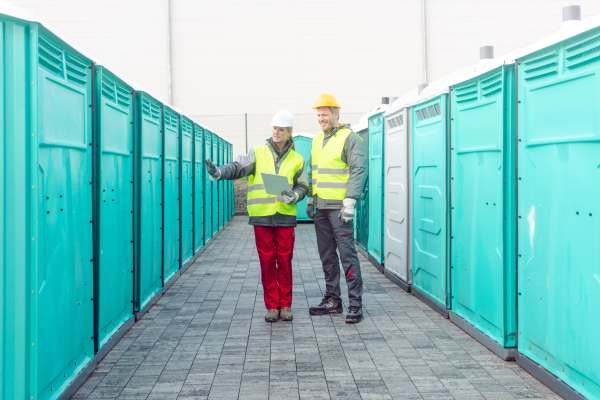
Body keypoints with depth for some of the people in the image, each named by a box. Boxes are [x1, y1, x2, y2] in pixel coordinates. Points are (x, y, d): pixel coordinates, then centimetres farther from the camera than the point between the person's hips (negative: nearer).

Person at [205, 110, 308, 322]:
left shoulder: (297, 159, 9)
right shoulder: (258, 153, 4)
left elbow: (303, 186, 10)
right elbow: (238, 167, -10)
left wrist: (294, 196, -13)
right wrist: (219, 172, -30)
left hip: (285, 217, 1)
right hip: (262, 217, 0)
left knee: (285, 262, 4)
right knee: (267, 262, 4)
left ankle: (285, 305, 14)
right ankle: (271, 306, 12)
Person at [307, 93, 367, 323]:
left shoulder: (350, 138, -7)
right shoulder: (317, 140, 17)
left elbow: (359, 170, -14)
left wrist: (350, 201, -19)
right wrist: (311, 199, 20)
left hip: (339, 207, -8)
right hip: (320, 207, 8)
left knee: (347, 254, -8)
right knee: (327, 255, 12)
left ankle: (355, 304, -5)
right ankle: (332, 300, 20)